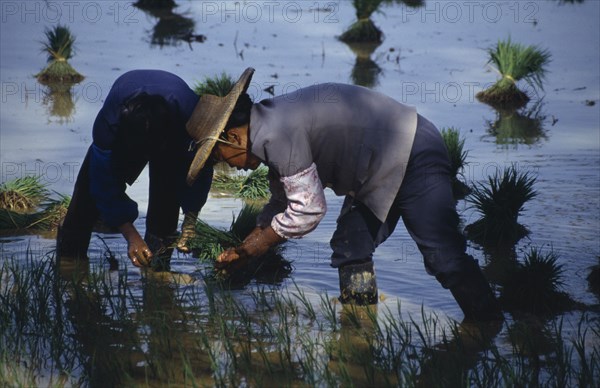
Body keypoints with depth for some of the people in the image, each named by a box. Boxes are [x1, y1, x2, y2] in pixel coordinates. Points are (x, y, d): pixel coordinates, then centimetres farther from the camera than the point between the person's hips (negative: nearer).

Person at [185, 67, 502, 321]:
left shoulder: (277, 135, -24)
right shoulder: (272, 128, 9)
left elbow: (308, 210, -22)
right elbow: (282, 202, 20)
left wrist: (252, 248, -9)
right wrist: (242, 249, 17)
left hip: (413, 157, -11)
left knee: (445, 258, -14)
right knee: (350, 252, 8)